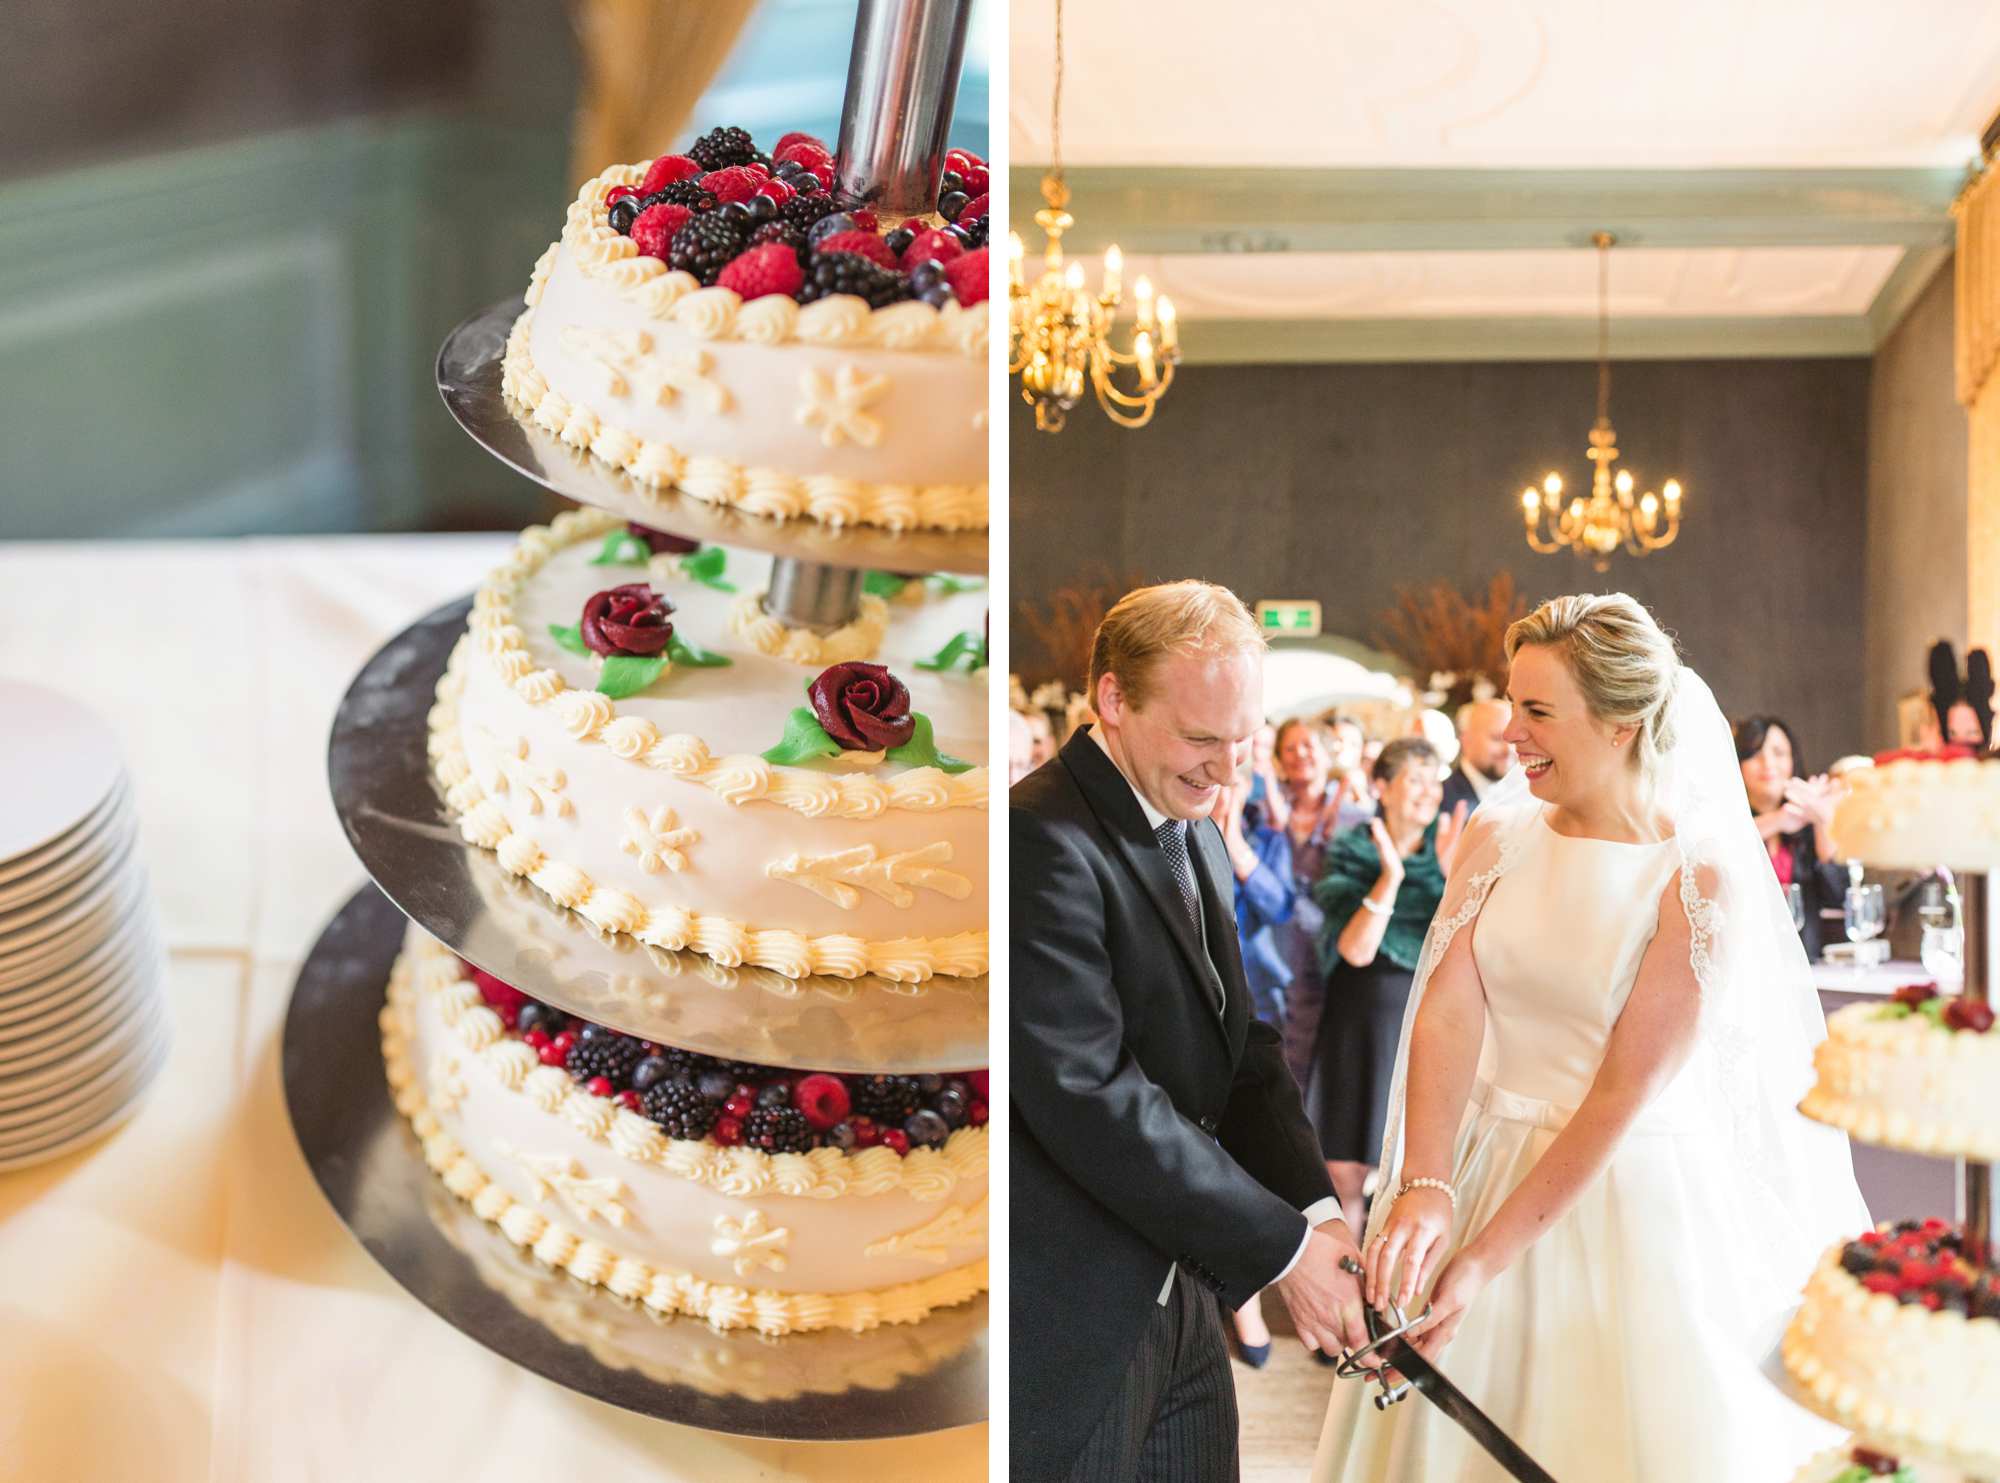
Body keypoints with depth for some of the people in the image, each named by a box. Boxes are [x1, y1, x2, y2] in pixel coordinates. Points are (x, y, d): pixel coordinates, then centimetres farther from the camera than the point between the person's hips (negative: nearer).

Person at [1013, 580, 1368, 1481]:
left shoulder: (1196, 834, 12)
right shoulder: (1040, 840, -19)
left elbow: (1242, 1051, 10)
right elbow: (1092, 1102, -23)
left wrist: (1319, 1211, -5)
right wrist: (1283, 1248, -17)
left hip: (1181, 1297, 8)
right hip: (1069, 1323, -8)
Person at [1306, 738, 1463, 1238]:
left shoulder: (1453, 847, 4)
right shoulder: (1351, 853, 2)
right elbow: (1356, 950, -11)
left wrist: (1455, 874, -21)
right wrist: (1389, 878, -21)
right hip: (1362, 1015, 0)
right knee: (1343, 1169, 0)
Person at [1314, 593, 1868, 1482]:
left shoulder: (1703, 877, -14)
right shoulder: (1496, 835, -1)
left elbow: (1622, 1094, -17)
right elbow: (1447, 1016, -11)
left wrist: (1488, 1258, -19)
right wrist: (1426, 1190, -26)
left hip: (1628, 1202, -4)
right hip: (1486, 1165, 4)